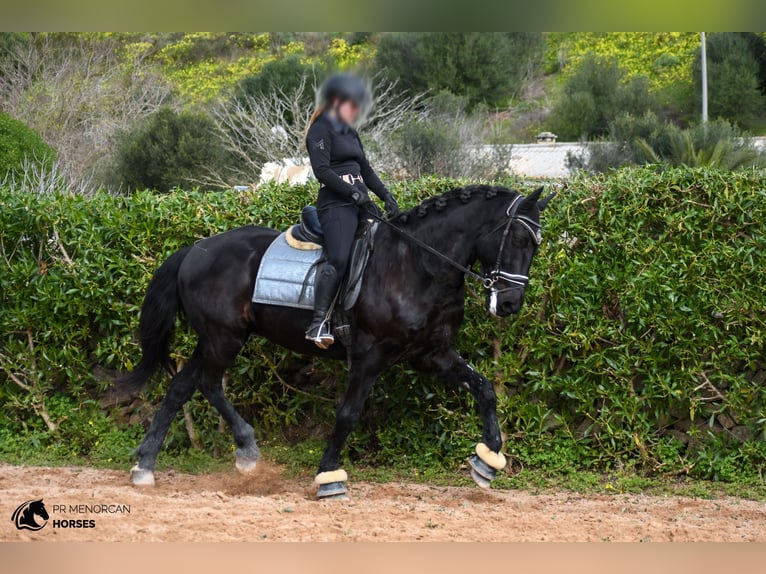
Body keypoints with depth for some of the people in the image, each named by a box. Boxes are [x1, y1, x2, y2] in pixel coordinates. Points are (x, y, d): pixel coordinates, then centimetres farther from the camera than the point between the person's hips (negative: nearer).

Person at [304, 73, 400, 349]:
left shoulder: (350, 133, 22)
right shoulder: (321, 130, -4)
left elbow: (365, 170, 24)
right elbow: (322, 170, -15)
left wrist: (387, 196, 10)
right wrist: (355, 194, -18)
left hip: (359, 203, 10)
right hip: (335, 205, -10)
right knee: (338, 259, -27)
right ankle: (318, 323, -31)